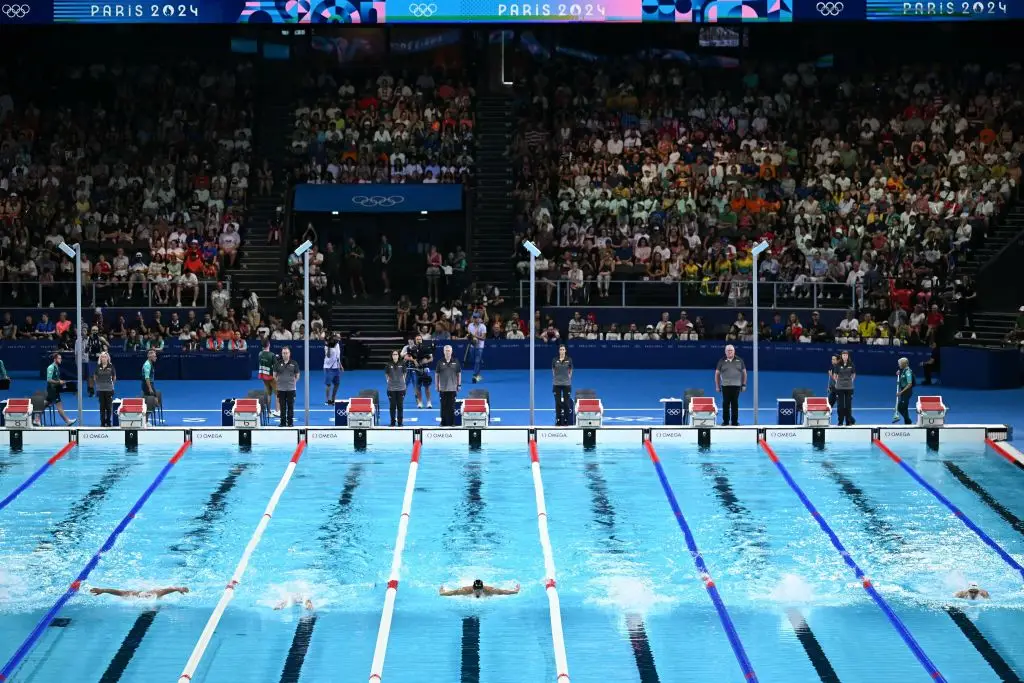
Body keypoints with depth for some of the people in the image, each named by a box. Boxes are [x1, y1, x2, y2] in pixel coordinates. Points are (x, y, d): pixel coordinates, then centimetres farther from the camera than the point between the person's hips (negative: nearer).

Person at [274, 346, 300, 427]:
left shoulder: (294, 363, 2)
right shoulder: (278, 363, 3)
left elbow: (297, 375, 8)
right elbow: (274, 375, 9)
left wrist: (293, 382, 1)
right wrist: (278, 382, 2)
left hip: (291, 389, -1)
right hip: (281, 389, 1)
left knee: (291, 407, 2)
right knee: (282, 407, 4)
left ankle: (290, 423, 10)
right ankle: (283, 422, 12)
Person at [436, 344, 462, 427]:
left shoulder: (455, 362, 3)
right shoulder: (440, 362, 3)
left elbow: (459, 374, 8)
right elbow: (437, 374, 7)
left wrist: (459, 385, 4)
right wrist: (437, 385, 4)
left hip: (452, 388, 0)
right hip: (443, 388, 0)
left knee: (452, 406, 2)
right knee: (443, 406, 3)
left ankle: (452, 422, 8)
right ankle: (443, 422, 9)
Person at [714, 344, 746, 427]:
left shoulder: (739, 361, 9)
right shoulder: (722, 361, 6)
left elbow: (744, 373, 13)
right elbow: (717, 374, 9)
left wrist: (744, 384, 7)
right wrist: (717, 386, 4)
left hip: (736, 386, 1)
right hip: (725, 386, -1)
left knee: (735, 404, 2)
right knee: (726, 404, -1)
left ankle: (734, 421, 8)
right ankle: (725, 421, 6)